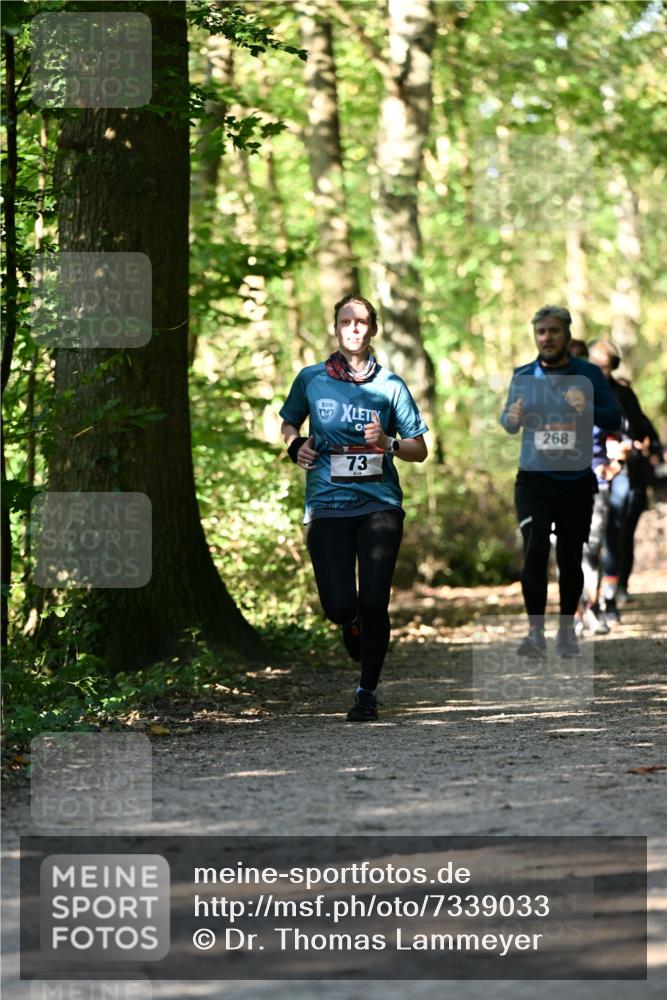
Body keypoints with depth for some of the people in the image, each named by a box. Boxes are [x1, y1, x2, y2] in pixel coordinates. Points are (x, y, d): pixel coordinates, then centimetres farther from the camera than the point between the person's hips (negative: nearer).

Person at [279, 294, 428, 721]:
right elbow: (289, 423, 25)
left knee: (375, 603, -7)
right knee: (339, 605, -9)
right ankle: (353, 625, 29)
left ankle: (368, 692, 10)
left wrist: (387, 444, -11)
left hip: (379, 505, -1)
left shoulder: (390, 385, 5)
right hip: (327, 506, 1)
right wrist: (296, 445, 3)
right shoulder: (311, 379, 8)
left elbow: (419, 450, 8)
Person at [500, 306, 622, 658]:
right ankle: (535, 632, -12)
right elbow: (509, 423, 13)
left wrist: (588, 409, -25)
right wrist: (512, 417, -11)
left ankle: (567, 632, 22)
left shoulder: (588, 375, -1)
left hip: (577, 481, 0)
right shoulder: (523, 376, 4)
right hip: (534, 479, 0)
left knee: (570, 559, 6)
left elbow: (614, 418, -5)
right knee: (534, 550, -15)